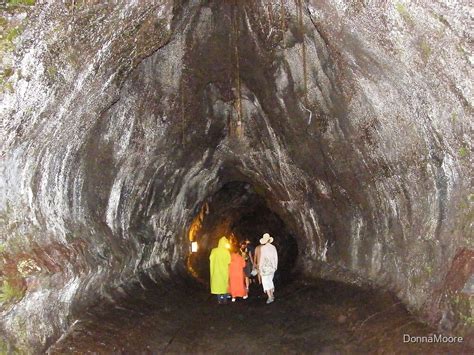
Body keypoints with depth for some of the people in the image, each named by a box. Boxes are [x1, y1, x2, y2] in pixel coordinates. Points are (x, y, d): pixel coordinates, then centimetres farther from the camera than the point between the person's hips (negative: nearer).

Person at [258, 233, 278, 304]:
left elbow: (261, 258, -9)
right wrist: (275, 266, 18)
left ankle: (270, 297, -7)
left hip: (265, 267, -5)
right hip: (272, 267, 5)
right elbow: (276, 257, 7)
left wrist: (260, 267, -1)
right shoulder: (273, 247, 1)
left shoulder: (263, 248, -11)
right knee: (270, 281, 20)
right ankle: (272, 295, 26)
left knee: (266, 282, -1)